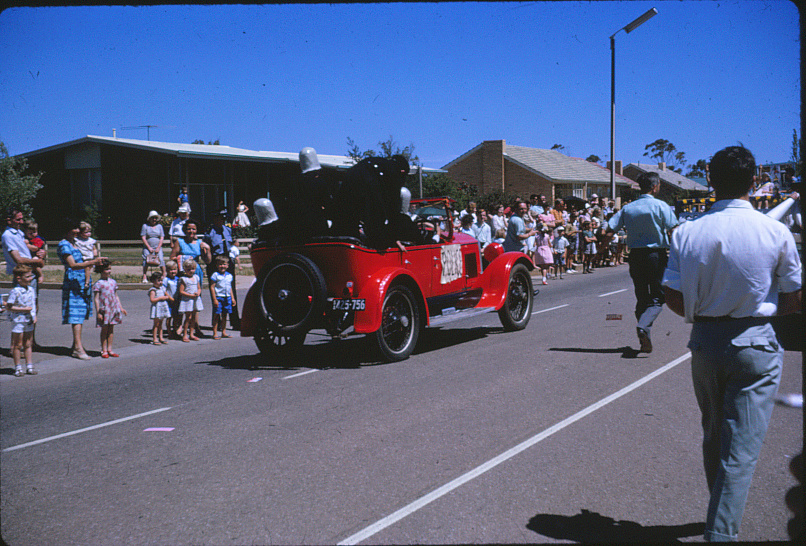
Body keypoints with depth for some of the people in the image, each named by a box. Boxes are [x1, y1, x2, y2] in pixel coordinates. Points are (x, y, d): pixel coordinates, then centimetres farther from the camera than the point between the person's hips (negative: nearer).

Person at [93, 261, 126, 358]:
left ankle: (109, 349, 16)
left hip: (113, 309, 5)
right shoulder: (98, 284, -7)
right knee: (104, 329, 0)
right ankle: (104, 350, 8)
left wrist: (121, 308, 16)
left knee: (111, 329, 9)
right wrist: (98, 312, -14)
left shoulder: (113, 282, 12)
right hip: (104, 309, -5)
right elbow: (96, 299, -9)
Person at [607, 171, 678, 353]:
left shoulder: (627, 208, 4)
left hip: (635, 255, 4)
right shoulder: (660, 206, -7)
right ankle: (643, 325, -23)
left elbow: (610, 228, 0)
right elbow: (673, 230, -12)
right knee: (657, 297, 3)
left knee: (641, 297, 12)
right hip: (656, 254, -4)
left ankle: (645, 341, 13)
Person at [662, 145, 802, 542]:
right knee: (741, 448, 2)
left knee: (713, 438, 21)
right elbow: (792, 301, -3)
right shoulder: (776, 233, -10)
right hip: (755, 345, -3)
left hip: (704, 342, 3)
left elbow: (674, 299, -4)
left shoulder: (687, 233, -6)